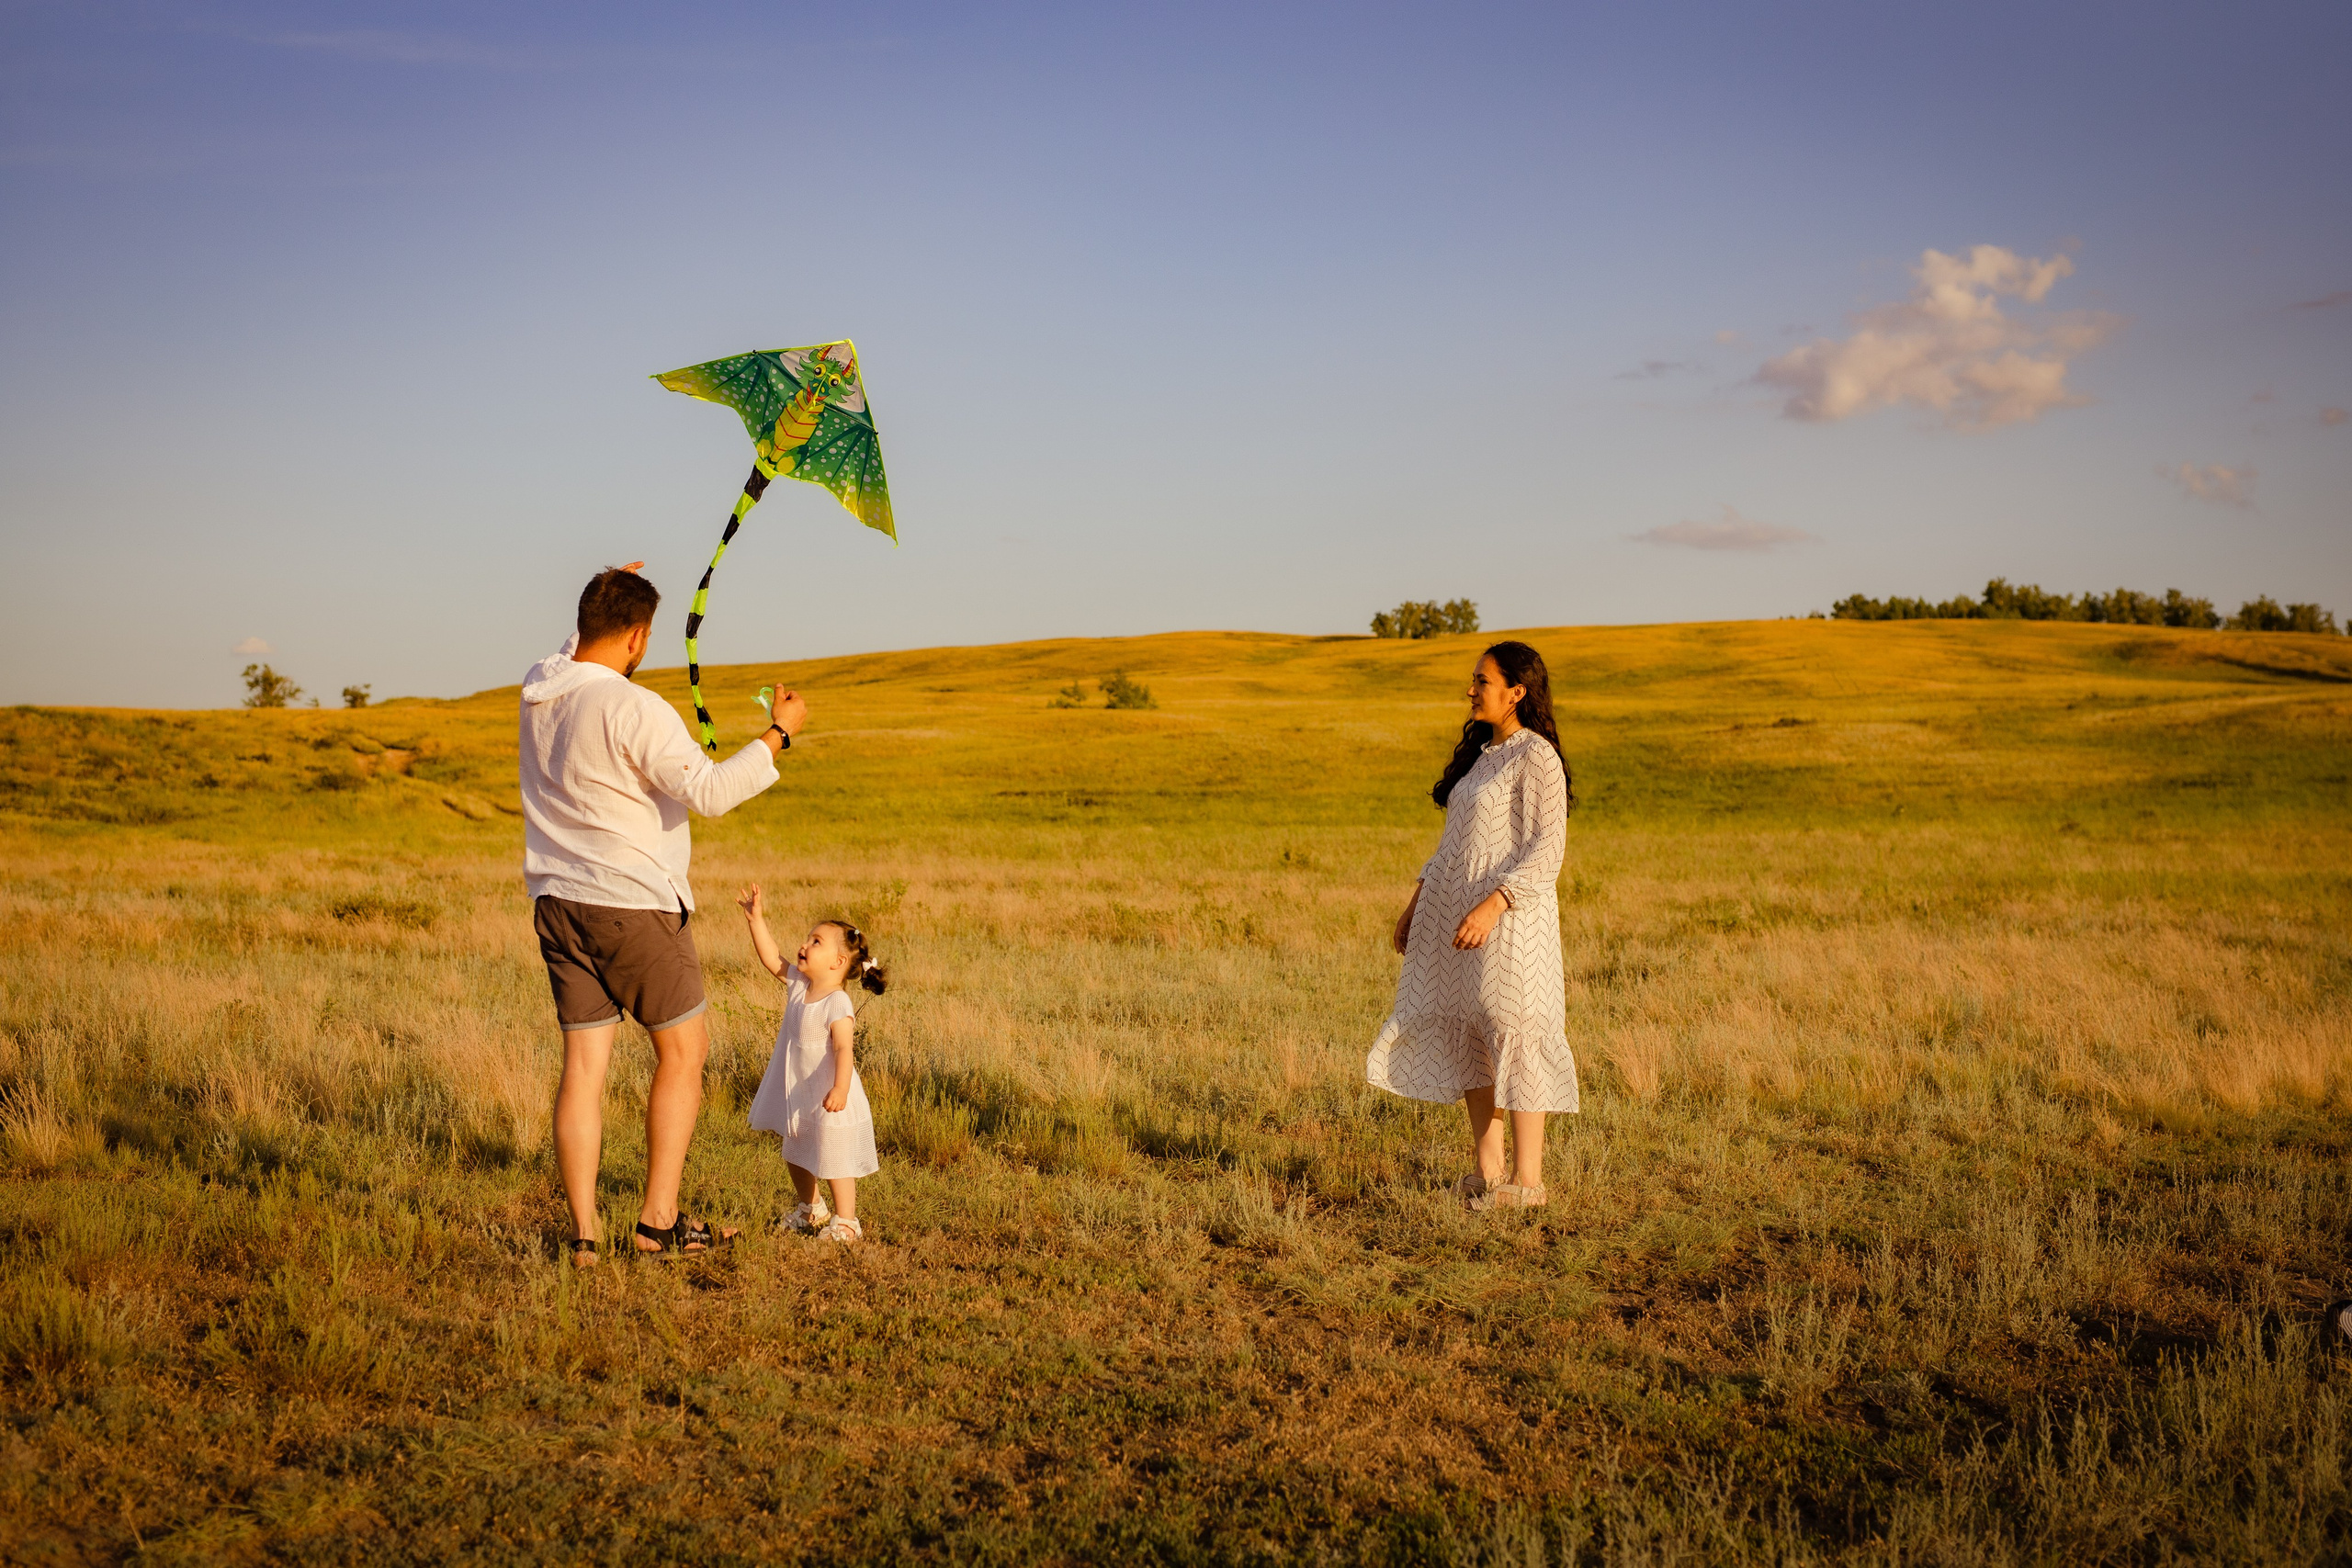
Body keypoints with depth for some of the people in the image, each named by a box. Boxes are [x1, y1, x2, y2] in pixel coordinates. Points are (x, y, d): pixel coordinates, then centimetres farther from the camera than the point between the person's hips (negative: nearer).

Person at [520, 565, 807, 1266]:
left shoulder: (538, 689, 4)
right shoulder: (634, 709, -19)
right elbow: (711, 792, -21)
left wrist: (605, 596, 30)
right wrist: (777, 734, -11)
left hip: (557, 904, 7)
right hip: (634, 904, -7)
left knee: (583, 1066, 7)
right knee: (683, 1052, 9)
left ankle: (583, 1235, 6)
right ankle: (659, 1221, 10)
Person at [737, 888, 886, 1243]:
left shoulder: (837, 1004, -23)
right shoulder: (798, 984, 2)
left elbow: (844, 1048, -30)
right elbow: (771, 958, 9)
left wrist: (840, 1089, -42)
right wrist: (756, 920, 3)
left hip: (831, 1102, -9)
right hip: (801, 1098, 9)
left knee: (834, 1161, -2)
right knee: (796, 1157, 23)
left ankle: (845, 1222, 11)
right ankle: (810, 1210, 42)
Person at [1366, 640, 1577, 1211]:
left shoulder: (1536, 757, -11)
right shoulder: (1483, 752, 15)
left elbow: (1547, 852, -18)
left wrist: (1492, 906, -27)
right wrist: (1417, 903, 15)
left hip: (1509, 913, -9)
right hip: (1455, 912, 9)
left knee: (1514, 1036, -4)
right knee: (1464, 1036, 9)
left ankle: (1527, 1180, 2)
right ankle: (1487, 1171, 16)